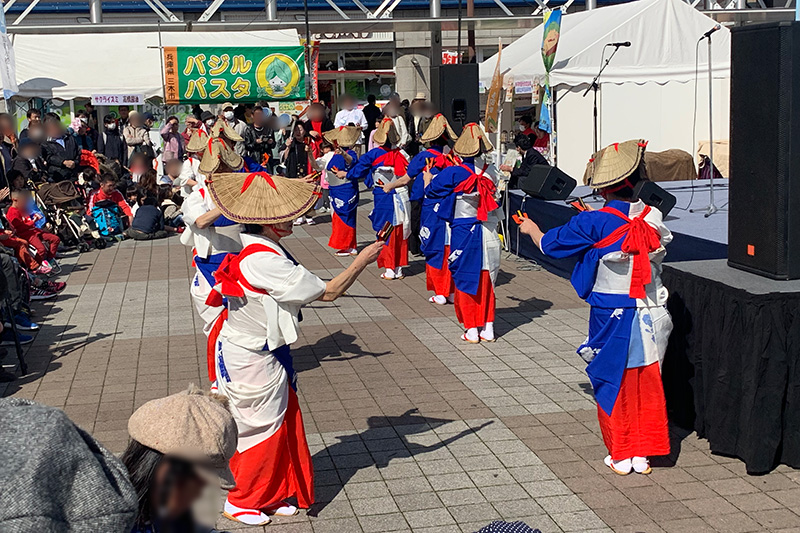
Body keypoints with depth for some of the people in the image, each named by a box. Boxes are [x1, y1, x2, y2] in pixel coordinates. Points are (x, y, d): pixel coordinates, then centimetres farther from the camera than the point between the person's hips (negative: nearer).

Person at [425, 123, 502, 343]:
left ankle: (471, 330, 9)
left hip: (463, 234, -3)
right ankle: (488, 328, 17)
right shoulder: (489, 174, -1)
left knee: (465, 282, 7)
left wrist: (427, 178, 21)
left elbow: (431, 190, 2)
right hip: (487, 234, 4)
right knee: (486, 282, 13)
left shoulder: (453, 174, -13)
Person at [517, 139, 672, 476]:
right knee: (646, 385, 12)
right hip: (650, 317, 4)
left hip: (611, 319, -4)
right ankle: (643, 454, 20)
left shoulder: (594, 224, -15)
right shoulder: (653, 218, -3)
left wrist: (531, 229, 20)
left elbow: (550, 244, -3)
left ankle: (620, 457, 17)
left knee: (614, 386, 9)